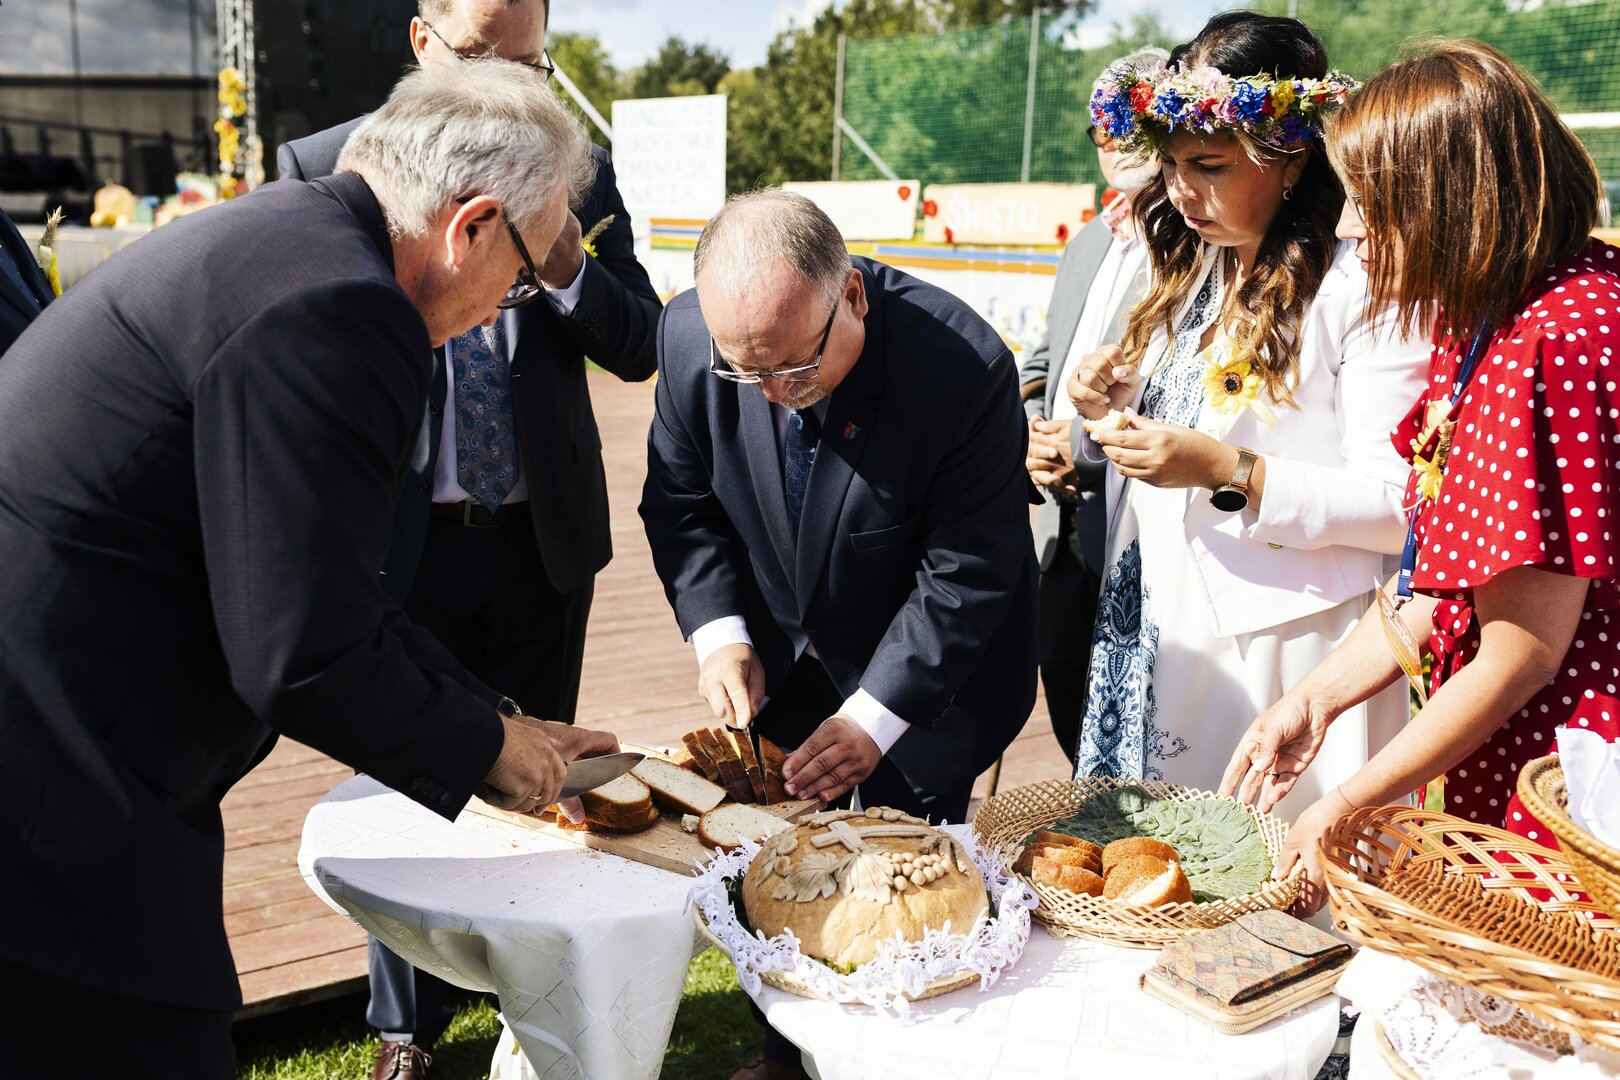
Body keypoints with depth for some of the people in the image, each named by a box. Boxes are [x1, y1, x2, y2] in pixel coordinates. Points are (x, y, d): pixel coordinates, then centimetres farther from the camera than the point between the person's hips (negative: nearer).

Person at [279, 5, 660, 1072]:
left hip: (543, 538, 2)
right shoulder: (323, 167, -3)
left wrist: (567, 269, -16)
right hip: (398, 541, -1)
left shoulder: (578, 168, 3)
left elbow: (641, 345, -1)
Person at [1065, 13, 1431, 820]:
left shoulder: (1357, 290, -11)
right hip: (1160, 635, 7)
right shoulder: (1193, 272, 12)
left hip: (1282, 656, -7)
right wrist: (1121, 409, 1)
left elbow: (1401, 504, -16)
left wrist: (1229, 473, -23)